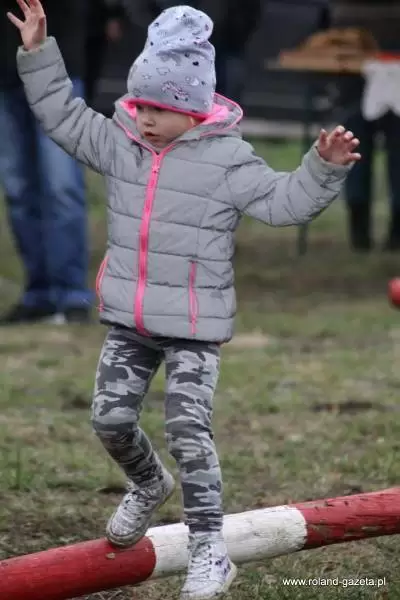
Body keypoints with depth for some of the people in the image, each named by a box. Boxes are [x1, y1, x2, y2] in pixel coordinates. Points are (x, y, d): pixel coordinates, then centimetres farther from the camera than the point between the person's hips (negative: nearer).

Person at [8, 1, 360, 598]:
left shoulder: (227, 160, -12)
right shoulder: (119, 141, 3)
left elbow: (285, 201, -14)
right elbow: (64, 115, 13)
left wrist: (323, 168, -30)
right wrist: (38, 52, 8)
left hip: (194, 325, -5)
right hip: (128, 320, 5)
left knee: (189, 431, -10)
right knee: (112, 417, 8)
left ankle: (209, 552, -3)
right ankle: (148, 485, 41)